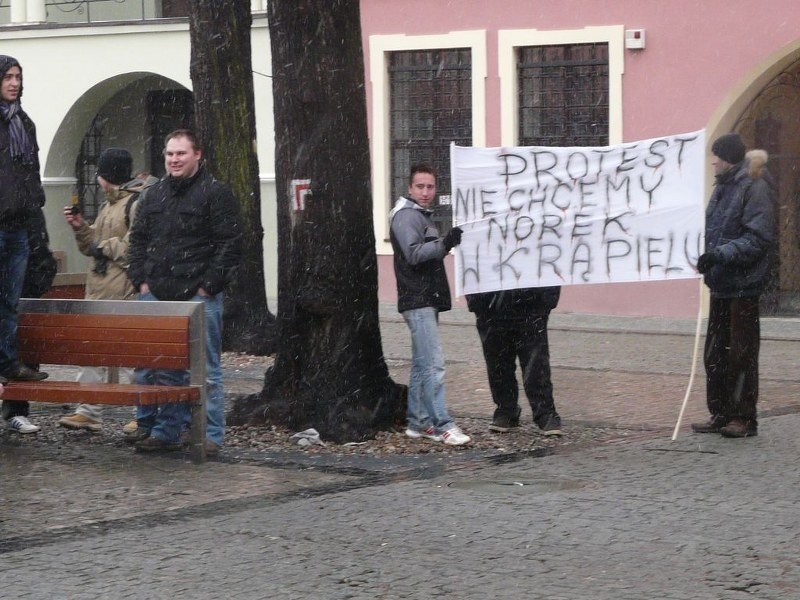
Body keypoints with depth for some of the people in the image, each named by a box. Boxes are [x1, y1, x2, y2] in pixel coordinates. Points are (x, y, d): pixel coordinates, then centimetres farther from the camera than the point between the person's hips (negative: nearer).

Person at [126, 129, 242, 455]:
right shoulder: (154, 195, 16)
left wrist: (207, 286, -11)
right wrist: (141, 280, 7)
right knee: (155, 369, 6)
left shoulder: (216, 193, -2)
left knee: (204, 369, -3)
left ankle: (210, 435, 1)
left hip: (198, 297, -6)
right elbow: (137, 240, 20)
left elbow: (229, 245, -7)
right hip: (156, 294, 6)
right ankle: (165, 431, 14)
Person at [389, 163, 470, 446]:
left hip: (427, 300, 11)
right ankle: (442, 425, -17)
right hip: (417, 300, -11)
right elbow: (413, 253, -24)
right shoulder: (406, 216, -11)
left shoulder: (421, 216, 20)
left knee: (422, 364, 13)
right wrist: (444, 244, -35)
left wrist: (446, 243, 17)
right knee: (433, 364, -15)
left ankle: (418, 423, 18)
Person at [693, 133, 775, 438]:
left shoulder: (753, 188, -11)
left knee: (741, 353, -3)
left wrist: (722, 253, -23)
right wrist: (704, 255, 7)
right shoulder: (722, 188, 14)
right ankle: (720, 414, 19)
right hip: (721, 284, 8)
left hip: (743, 285, -8)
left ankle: (744, 417, 3)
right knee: (715, 353, 11)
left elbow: (759, 238, -18)